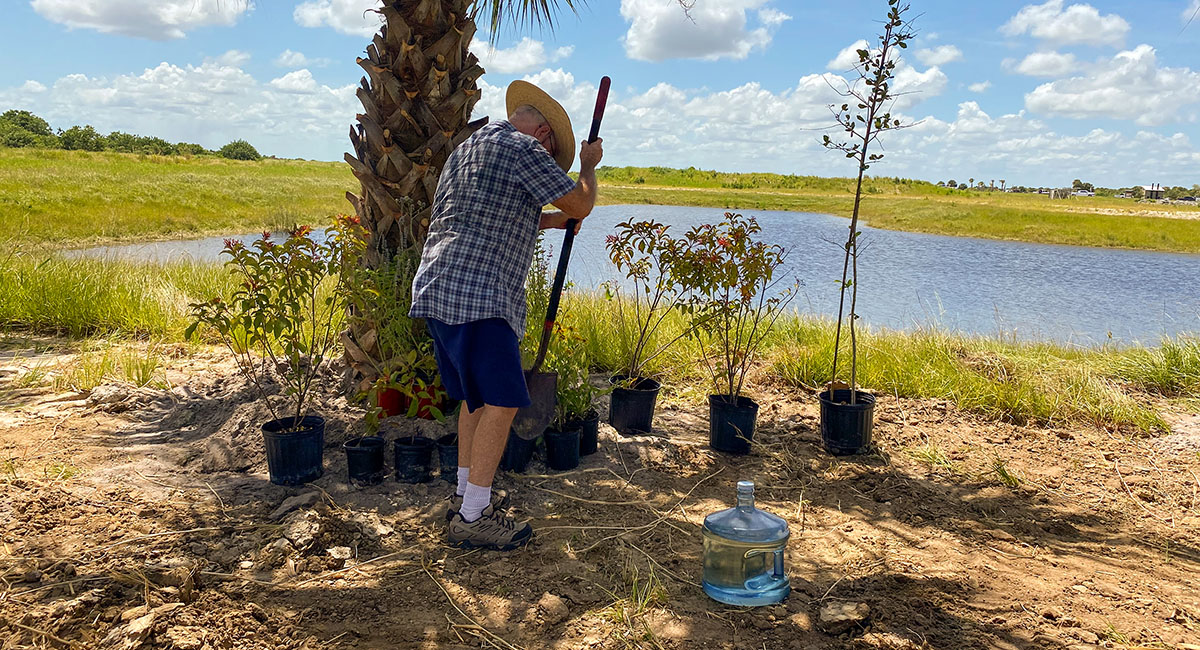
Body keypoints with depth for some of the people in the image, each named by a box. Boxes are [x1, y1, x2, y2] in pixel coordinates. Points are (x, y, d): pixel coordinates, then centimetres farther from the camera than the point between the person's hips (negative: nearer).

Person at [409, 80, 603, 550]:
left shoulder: (468, 148, 26)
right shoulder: (522, 148, -5)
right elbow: (580, 203, -4)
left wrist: (551, 220, 34)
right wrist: (589, 164, 15)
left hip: (438, 289, 10)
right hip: (478, 296, -10)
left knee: (476, 396, 19)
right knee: (501, 402, -7)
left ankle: (467, 493, 27)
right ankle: (472, 518, -2)